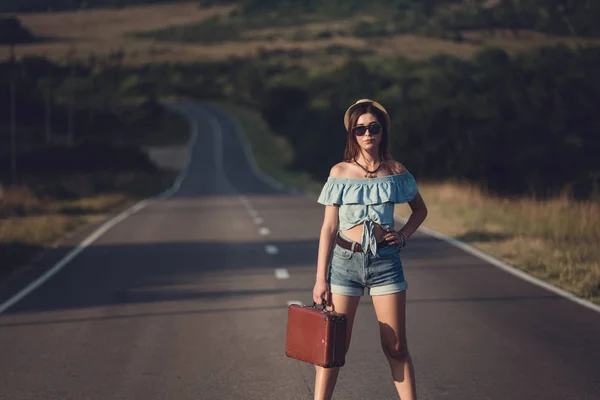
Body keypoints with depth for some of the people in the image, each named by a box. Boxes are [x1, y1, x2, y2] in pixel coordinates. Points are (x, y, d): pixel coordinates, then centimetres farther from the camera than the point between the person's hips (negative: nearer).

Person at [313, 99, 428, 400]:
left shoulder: (395, 171, 2)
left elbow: (420, 210, 18)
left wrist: (403, 234, -1)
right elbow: (329, 227, -1)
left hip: (385, 261, 1)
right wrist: (321, 279, -5)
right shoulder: (340, 173, -2)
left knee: (396, 347, 2)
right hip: (345, 259, -1)